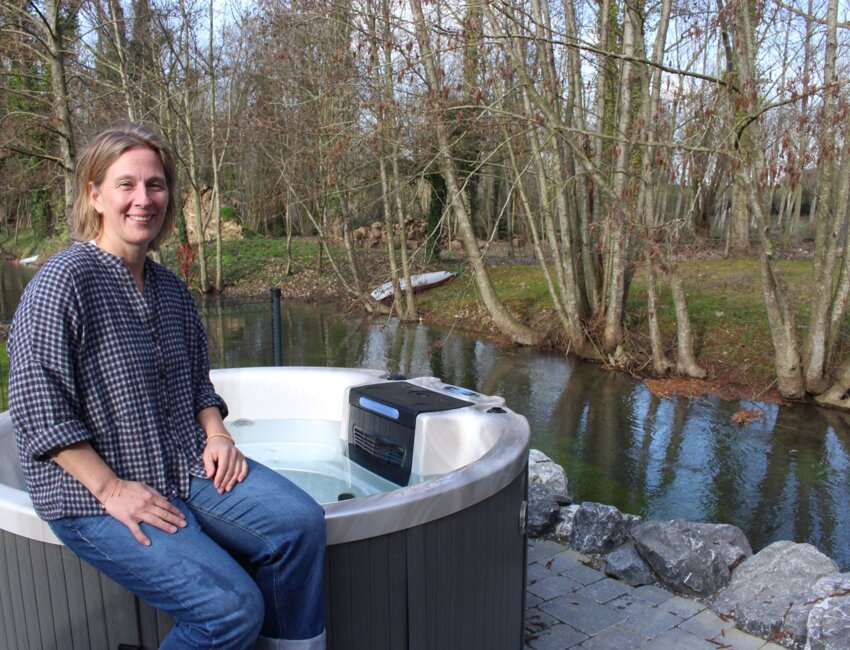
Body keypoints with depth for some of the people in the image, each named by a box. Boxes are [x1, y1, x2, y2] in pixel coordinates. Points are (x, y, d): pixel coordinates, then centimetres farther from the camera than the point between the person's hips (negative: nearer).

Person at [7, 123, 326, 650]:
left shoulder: (170, 288, 10)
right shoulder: (64, 282, -12)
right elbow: (40, 410, -15)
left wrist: (216, 434, 1)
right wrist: (111, 489, -17)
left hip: (187, 468, 6)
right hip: (95, 494, -6)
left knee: (300, 522, -14)